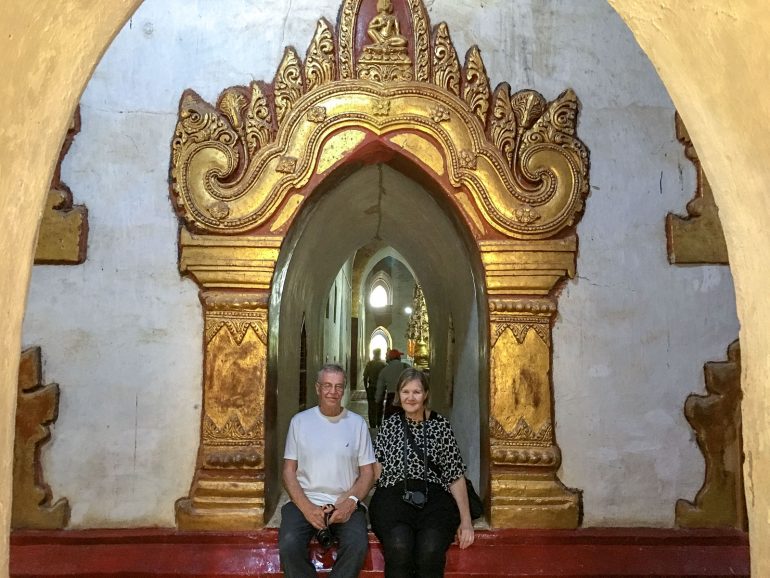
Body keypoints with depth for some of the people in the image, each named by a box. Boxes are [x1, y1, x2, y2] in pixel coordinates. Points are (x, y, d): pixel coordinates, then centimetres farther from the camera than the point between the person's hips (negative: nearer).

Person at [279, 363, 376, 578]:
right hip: (305, 502, 0)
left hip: (345, 504, 0)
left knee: (358, 545, -29)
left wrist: (350, 502, -11)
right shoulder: (299, 421, 7)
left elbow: (367, 472, 7)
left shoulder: (358, 423, 7)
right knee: (289, 544, -30)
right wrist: (306, 507, -11)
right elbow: (289, 470, 4)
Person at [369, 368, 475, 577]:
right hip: (394, 496, 0)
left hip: (434, 497, 0)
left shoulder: (441, 425, 12)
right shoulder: (390, 425, 15)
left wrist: (466, 520, 6)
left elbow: (456, 476, 11)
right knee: (399, 546, -32)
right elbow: (377, 468, 15)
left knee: (430, 550, -32)